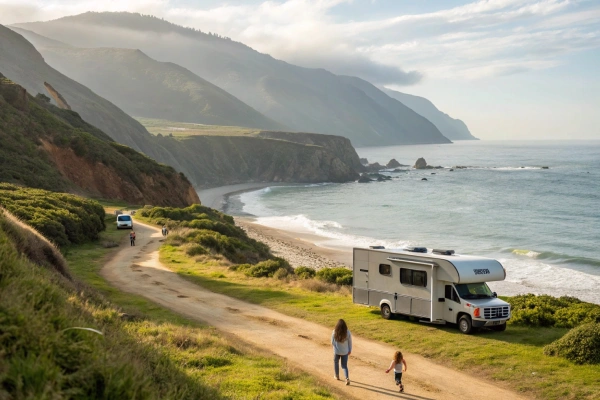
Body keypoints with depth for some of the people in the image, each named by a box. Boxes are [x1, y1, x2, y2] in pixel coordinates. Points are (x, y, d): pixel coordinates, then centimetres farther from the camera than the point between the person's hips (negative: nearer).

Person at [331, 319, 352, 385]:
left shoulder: (334, 332, -17)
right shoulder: (348, 332, -12)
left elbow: (332, 342, -8)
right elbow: (350, 342, -2)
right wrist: (350, 350, 12)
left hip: (337, 351, -1)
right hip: (345, 352, 1)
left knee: (336, 363, 26)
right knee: (344, 366, 10)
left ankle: (337, 376, 41)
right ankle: (347, 378, -11)